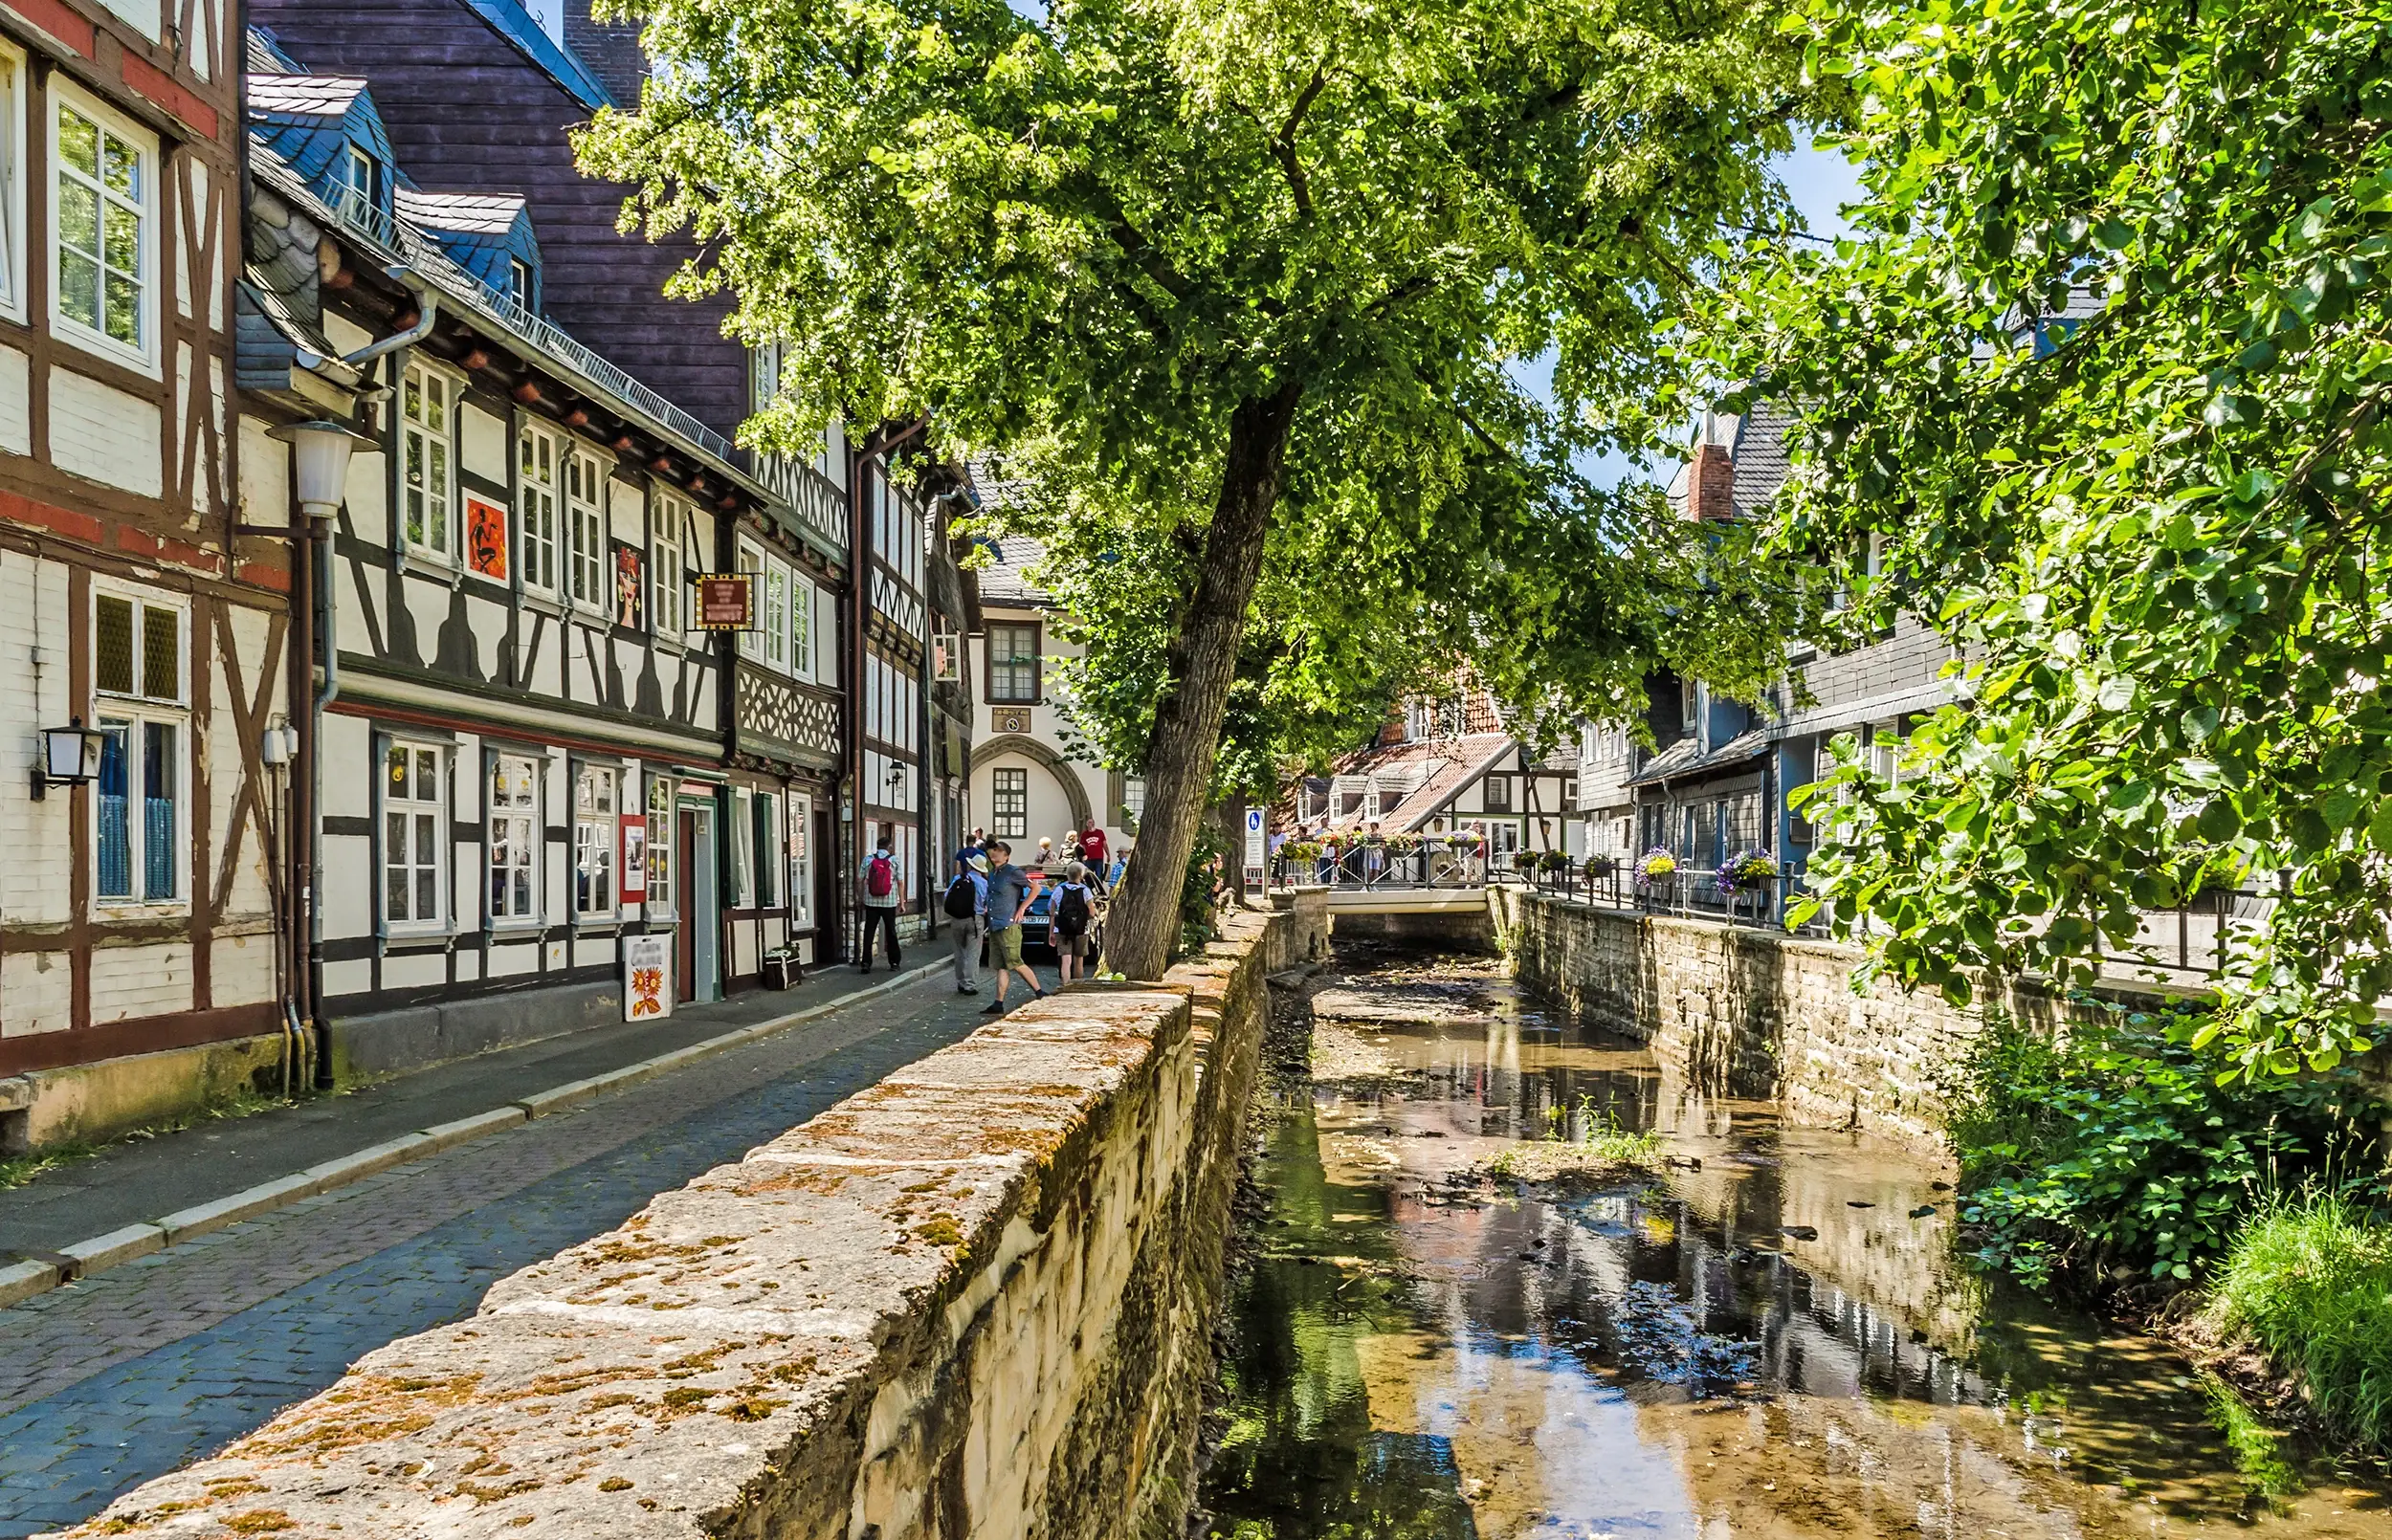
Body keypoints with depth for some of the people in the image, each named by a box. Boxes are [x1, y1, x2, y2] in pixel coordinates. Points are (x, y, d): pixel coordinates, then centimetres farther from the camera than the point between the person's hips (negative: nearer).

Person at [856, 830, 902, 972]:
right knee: (891, 933, 10)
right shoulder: (894, 860, -2)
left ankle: (866, 963, -1)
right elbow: (900, 882, -4)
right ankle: (894, 963, 14)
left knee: (869, 932, 4)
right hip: (889, 903, 0)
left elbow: (859, 880, 1)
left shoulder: (867, 859, 0)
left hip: (871, 902, 0)